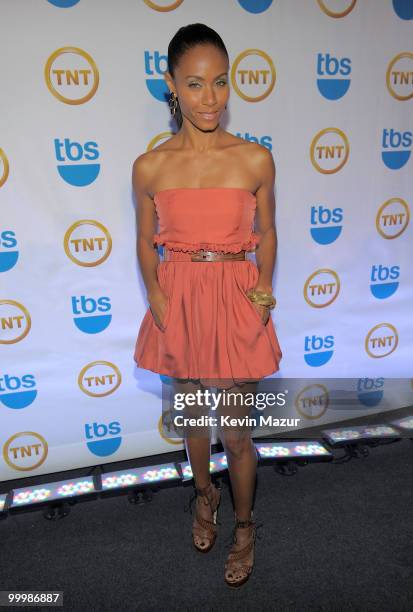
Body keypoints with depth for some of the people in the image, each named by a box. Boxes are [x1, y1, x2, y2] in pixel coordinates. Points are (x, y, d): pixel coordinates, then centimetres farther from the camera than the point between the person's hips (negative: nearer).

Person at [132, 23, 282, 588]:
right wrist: (155, 295, -8)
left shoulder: (255, 160, -6)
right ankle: (204, 495, 50)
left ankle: (244, 525, 37)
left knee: (236, 432, 9)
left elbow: (266, 233, 5)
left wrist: (263, 287, -8)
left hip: (236, 303, -1)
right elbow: (146, 242, 6)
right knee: (193, 417, 20)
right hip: (179, 303, 2)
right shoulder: (150, 167, -4)